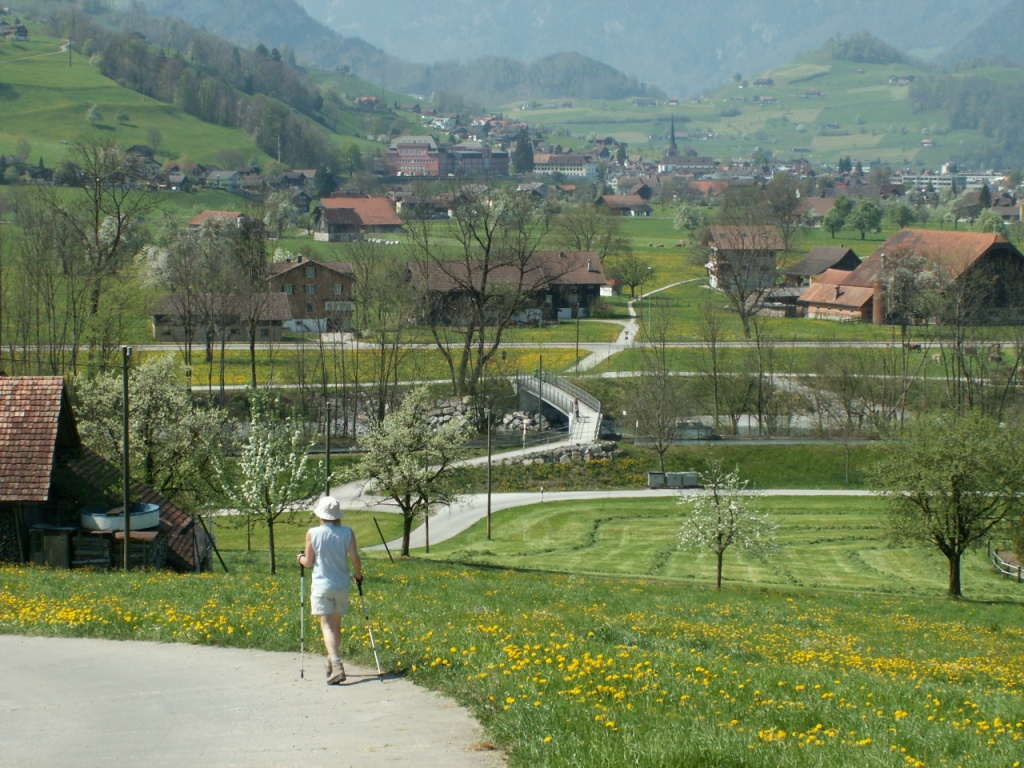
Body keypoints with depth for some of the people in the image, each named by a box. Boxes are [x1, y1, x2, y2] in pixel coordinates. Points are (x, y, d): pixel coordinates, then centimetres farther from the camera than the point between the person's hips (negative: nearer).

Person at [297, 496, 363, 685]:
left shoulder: (312, 533, -8)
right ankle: (332, 661, 31)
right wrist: (358, 575, 12)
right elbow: (355, 558, -7)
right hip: (342, 585, 3)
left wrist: (301, 558, 20)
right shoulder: (347, 533, -4)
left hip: (321, 585, -3)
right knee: (336, 625, 19)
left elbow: (308, 562, -2)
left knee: (327, 626, -7)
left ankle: (337, 667, -23)